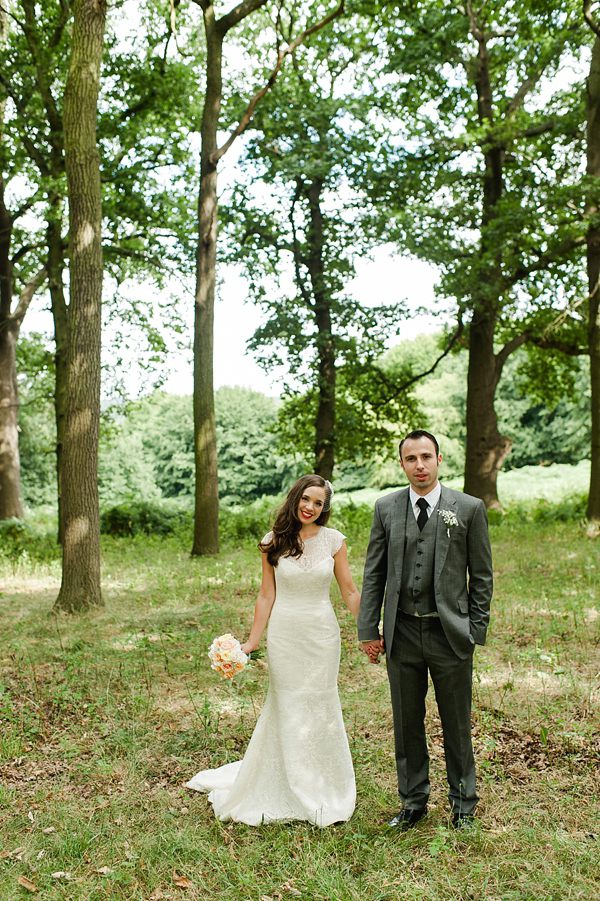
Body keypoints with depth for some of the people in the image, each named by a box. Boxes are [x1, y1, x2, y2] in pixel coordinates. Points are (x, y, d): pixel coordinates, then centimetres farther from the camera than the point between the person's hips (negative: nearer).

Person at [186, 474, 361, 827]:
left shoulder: (333, 540, -2)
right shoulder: (274, 542, -2)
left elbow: (350, 591, 3)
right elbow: (267, 595, 2)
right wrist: (252, 641, 1)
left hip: (323, 633, 0)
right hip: (284, 634, 0)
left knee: (321, 707, 8)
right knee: (287, 708, 7)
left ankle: (324, 792, 26)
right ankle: (292, 792, 25)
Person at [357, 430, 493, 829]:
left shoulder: (469, 508, -3)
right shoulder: (386, 508, 3)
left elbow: (481, 575, 1)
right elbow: (373, 574, 5)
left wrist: (476, 630, -3)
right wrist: (369, 630, 1)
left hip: (450, 633, -2)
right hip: (402, 633, 2)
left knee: (457, 725, 11)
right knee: (407, 723, 13)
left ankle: (463, 803, 31)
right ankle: (413, 801, 31)